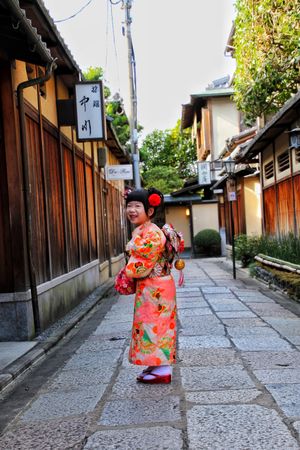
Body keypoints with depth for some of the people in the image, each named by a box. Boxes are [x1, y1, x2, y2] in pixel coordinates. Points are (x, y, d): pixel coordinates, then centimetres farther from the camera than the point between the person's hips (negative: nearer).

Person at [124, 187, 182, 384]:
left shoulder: (152, 234, -22)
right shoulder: (139, 231, 10)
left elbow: (141, 266, -24)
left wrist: (125, 274, -7)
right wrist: (128, 276, 3)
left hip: (155, 288, -10)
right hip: (148, 287, 10)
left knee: (155, 325, -2)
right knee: (156, 325, 15)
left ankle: (163, 370, 6)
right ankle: (159, 364, 25)